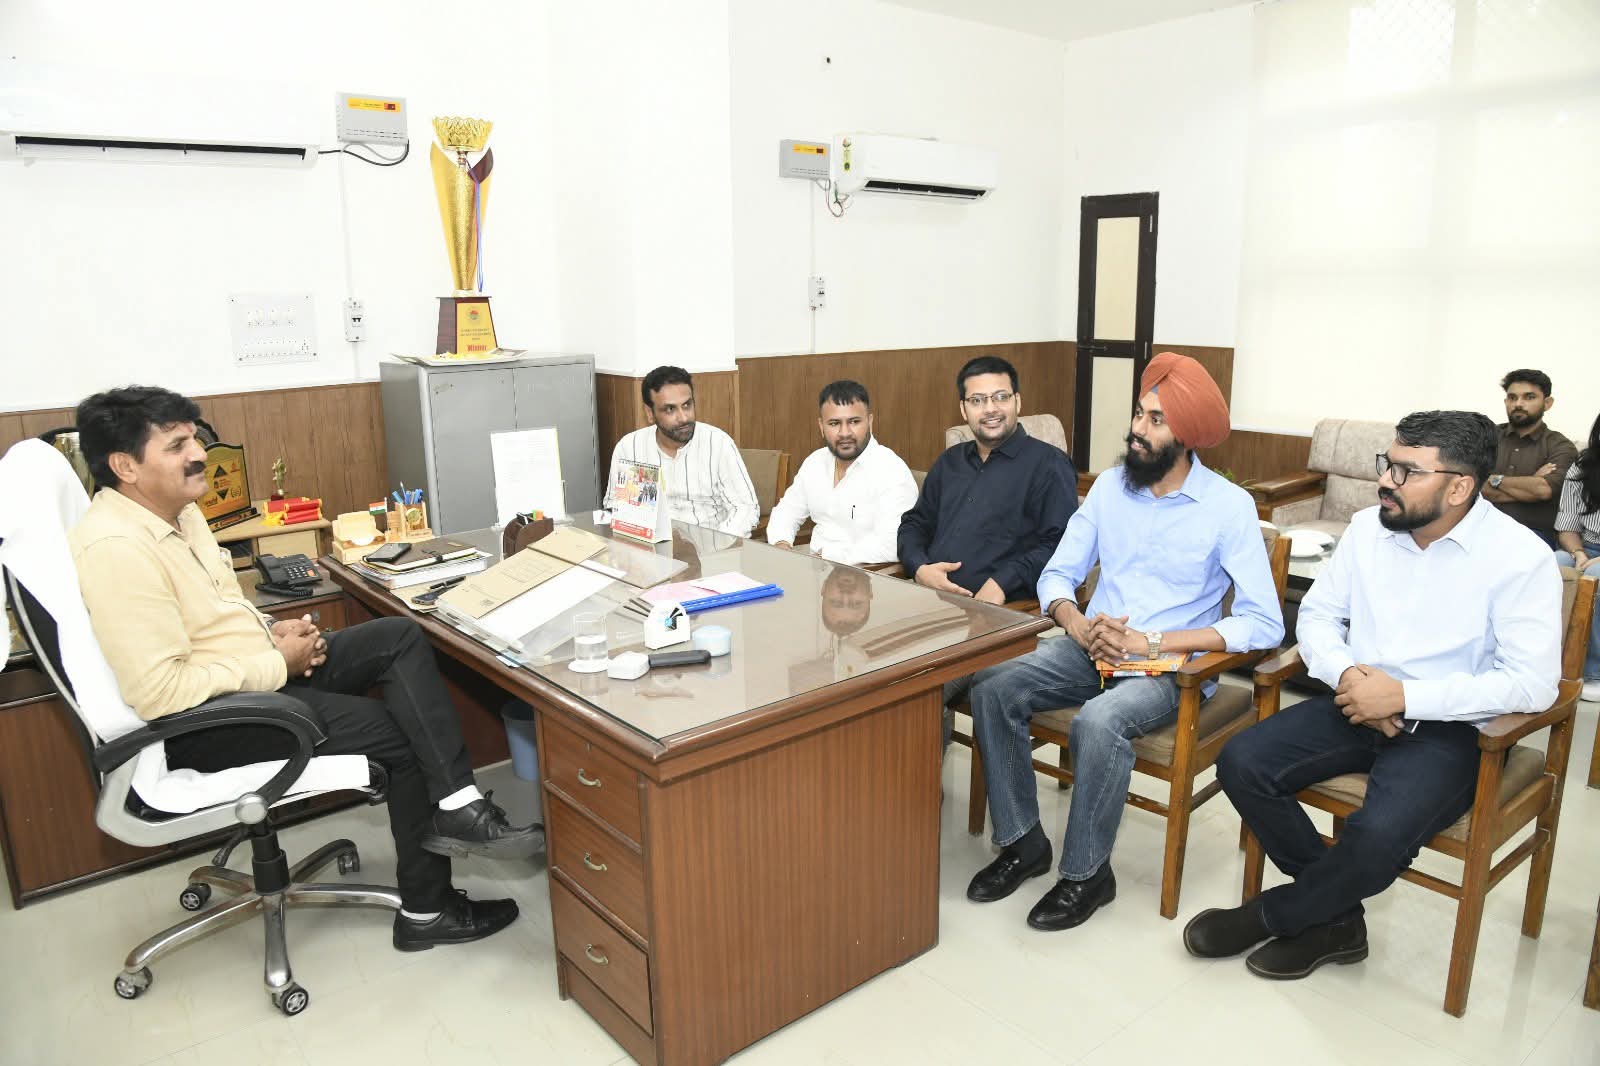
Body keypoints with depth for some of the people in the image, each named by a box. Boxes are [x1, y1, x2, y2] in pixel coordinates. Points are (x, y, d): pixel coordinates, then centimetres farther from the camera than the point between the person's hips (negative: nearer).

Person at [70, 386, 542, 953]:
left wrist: (271, 630, 1)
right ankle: (427, 910, 6)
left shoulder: (177, 510, 7)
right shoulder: (116, 548, -24)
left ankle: (457, 805, -13)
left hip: (262, 667, 9)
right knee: (400, 733, -11)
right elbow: (160, 693, -28)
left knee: (400, 637, -6)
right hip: (203, 721, -9)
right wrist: (278, 663, -19)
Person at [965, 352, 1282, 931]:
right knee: (992, 687, -19)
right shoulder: (1109, 486, 5)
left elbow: (1264, 623, -16)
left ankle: (1087, 872, -10)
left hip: (1171, 665, -5)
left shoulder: (1229, 506, -9)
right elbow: (1056, 576, 7)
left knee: (1099, 722, -35)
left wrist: (1151, 641, -21)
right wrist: (1081, 628, -15)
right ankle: (1022, 841, -2)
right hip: (1092, 646, 5)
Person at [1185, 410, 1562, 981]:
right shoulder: (1368, 527, 4)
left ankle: (1271, 916, -1)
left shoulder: (1520, 556, -12)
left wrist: (1403, 696, -23)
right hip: (1355, 704, 5)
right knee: (1241, 762, -16)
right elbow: (1318, 613, 10)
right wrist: (1345, 673, -12)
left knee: (1380, 833, -32)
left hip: (1446, 726, -5)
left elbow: (1533, 681, -18)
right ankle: (1333, 918, 2)